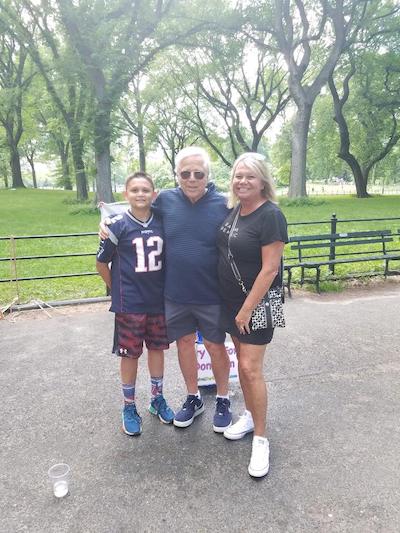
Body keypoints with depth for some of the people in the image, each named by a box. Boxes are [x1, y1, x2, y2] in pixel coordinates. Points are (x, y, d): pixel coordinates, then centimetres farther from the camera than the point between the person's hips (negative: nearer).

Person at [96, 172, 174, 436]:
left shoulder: (162, 223, 0)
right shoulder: (118, 225, -8)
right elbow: (102, 262, -1)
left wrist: (166, 287, 7)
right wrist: (118, 289, 3)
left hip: (159, 300, 3)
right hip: (129, 304, -3)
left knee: (157, 348, 15)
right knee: (130, 354, 8)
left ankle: (158, 398, 34)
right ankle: (129, 407, 26)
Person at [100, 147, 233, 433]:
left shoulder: (224, 205, -11)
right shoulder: (165, 200, -3)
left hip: (211, 295, -2)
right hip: (175, 294, 3)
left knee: (215, 346, 10)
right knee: (185, 343, 16)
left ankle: (223, 400, 34)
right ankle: (194, 398, 38)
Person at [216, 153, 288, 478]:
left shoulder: (271, 216, -18)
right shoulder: (233, 210, 4)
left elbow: (270, 269, -21)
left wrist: (247, 310, -19)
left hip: (258, 303, -7)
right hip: (231, 300, 7)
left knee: (250, 368, -5)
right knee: (242, 360, 17)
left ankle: (260, 438, 12)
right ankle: (250, 415, 36)